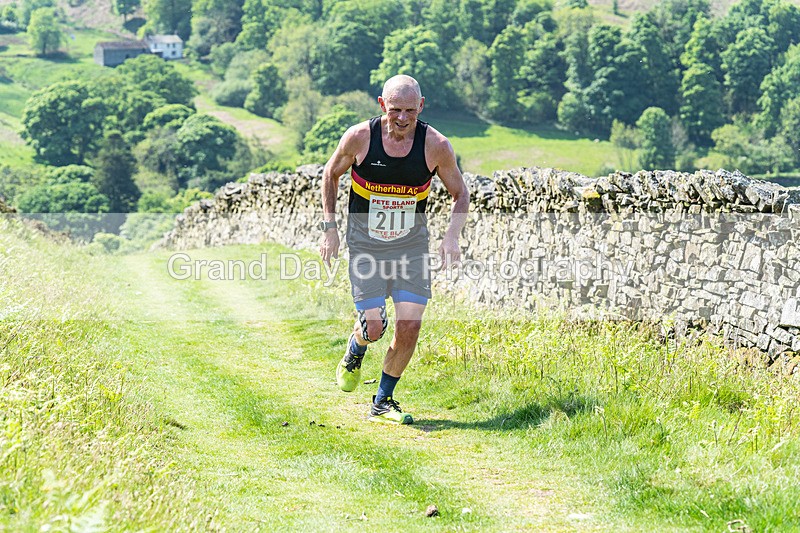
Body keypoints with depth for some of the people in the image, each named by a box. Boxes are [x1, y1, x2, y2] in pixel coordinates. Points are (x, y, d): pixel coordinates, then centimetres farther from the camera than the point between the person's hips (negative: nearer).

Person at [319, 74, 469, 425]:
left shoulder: (435, 145, -13)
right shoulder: (359, 137, -14)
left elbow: (460, 193, 2)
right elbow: (331, 174, 5)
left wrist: (451, 235, -14)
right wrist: (329, 227, -1)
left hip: (411, 245, 1)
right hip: (365, 244, -1)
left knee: (409, 327, -7)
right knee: (374, 327, -8)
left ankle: (382, 402, 14)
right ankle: (355, 350, 31)